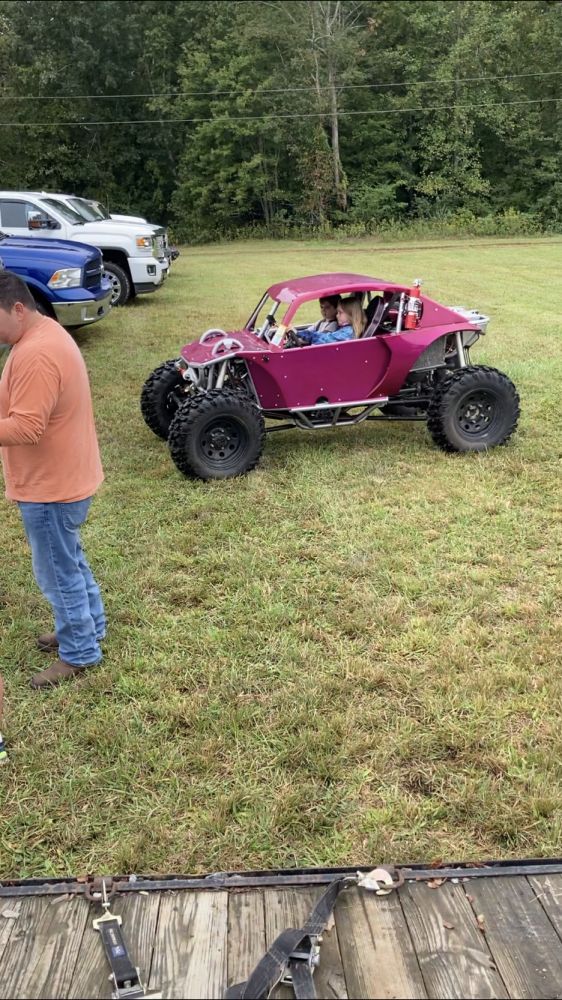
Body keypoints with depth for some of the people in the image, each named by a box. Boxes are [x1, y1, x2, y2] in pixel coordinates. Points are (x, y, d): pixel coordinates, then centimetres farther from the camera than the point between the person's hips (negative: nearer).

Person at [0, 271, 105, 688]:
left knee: (57, 571, 5)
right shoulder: (46, 333, 7)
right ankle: (90, 626, 40)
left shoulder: (35, 355, -27)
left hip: (50, 486, -10)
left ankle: (79, 653, 21)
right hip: (64, 477, 10)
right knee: (70, 560, 24)